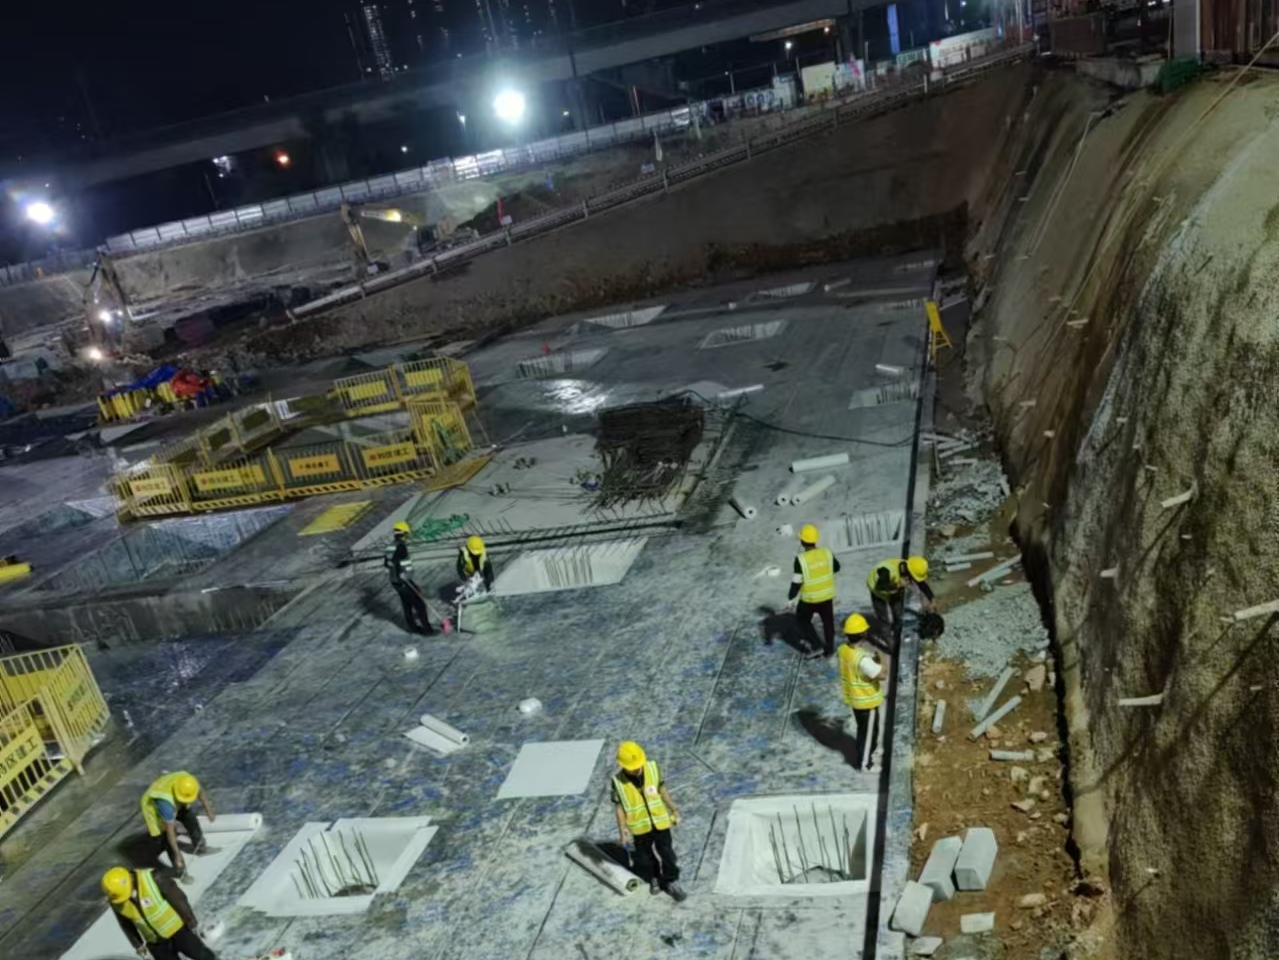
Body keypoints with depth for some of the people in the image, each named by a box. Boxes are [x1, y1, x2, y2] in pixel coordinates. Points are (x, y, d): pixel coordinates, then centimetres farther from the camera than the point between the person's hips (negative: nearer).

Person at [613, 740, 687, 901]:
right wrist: (622, 830, -8)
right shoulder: (618, 781, -21)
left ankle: (672, 881, 34)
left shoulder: (652, 768, -18)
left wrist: (673, 809, 5)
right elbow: (619, 806, -10)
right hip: (639, 826, 0)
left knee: (667, 853, 12)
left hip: (660, 820, 0)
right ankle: (654, 878, 46)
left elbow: (661, 790, -3)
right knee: (645, 855, 20)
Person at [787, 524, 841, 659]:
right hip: (827, 595, 4)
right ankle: (830, 649, 32)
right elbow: (836, 567, 8)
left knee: (803, 620, 19)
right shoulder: (826, 552, -9)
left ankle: (816, 647, 14)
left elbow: (797, 582, -21)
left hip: (809, 598, -4)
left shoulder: (801, 559, -24)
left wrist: (790, 598, -11)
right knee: (828, 620, 21)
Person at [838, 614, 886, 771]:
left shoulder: (843, 650, -10)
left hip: (853, 697, 8)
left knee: (863, 727, 30)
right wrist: (876, 657, -22)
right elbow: (882, 674, -35)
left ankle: (870, 750, 53)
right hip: (866, 700, -8)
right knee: (868, 731, 14)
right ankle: (863, 762, 31)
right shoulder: (862, 658, -36)